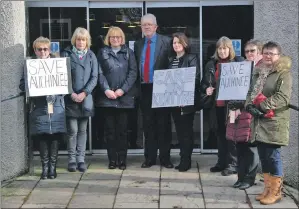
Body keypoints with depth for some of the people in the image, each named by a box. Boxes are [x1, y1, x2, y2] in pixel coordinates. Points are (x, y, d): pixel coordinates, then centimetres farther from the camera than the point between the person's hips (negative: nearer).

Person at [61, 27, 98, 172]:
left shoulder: (91, 56, 9)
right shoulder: (66, 54, 2)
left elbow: (94, 77, 3)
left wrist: (84, 93, -10)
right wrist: (72, 94, -12)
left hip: (85, 98, 2)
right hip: (70, 98, -2)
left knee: (82, 130, 6)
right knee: (72, 130, -3)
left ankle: (81, 159, 10)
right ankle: (72, 159, 5)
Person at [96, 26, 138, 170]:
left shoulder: (128, 53, 10)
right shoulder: (103, 53, 10)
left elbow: (133, 72, 2)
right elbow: (100, 73, 2)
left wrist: (122, 90, -9)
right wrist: (106, 90, -12)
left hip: (124, 97, 0)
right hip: (107, 97, 0)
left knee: (122, 129, 1)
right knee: (110, 129, 3)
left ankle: (122, 159, 8)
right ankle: (112, 159, 9)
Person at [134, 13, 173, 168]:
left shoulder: (166, 42, -2)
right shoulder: (138, 44, 12)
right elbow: (136, 67, 11)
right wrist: (137, 87, 2)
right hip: (144, 89, 4)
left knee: (163, 124, 3)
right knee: (148, 125, 8)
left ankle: (165, 157, 11)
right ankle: (149, 157, 16)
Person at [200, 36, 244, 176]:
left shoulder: (239, 62, -2)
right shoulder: (211, 64, 11)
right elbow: (204, 83, 13)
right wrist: (206, 89, -9)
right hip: (217, 104, 5)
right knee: (220, 133, 12)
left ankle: (233, 164, 4)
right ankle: (222, 162, 22)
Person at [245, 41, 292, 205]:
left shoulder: (283, 73, -7)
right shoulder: (258, 72, 16)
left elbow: (283, 97, -17)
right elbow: (251, 92, 16)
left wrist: (262, 106, -20)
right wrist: (249, 106, -5)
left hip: (274, 122, -7)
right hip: (259, 122, 7)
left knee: (273, 156, -5)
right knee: (263, 156, 11)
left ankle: (275, 191, 7)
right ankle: (268, 189, 22)